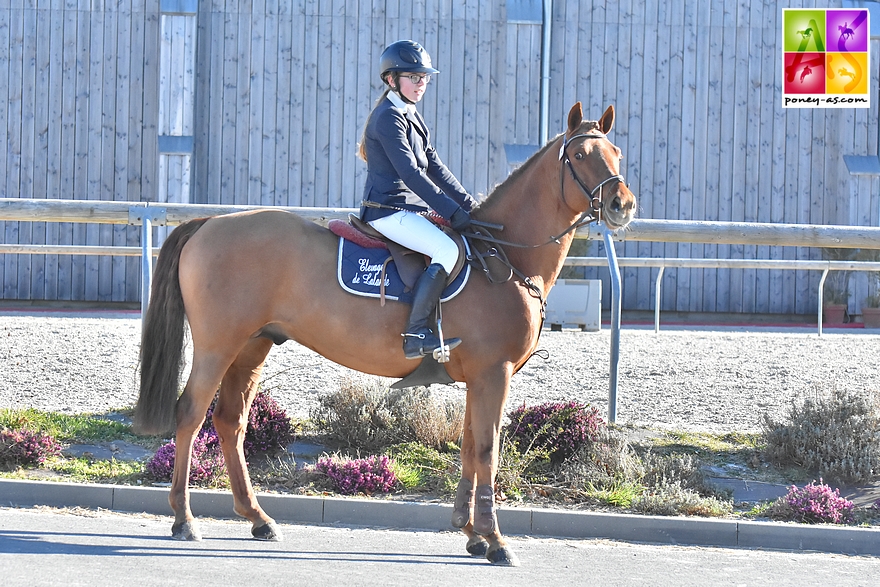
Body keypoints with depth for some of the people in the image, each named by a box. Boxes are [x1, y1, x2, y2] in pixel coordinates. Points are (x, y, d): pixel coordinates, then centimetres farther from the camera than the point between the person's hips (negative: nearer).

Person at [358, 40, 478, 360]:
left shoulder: (412, 117, 20)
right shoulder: (389, 117, -12)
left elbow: (435, 167, 18)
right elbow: (410, 173, -20)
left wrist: (469, 204, 8)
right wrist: (452, 211, -21)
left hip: (409, 209, 11)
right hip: (389, 209, -11)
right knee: (448, 250, -26)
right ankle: (416, 334, -29)